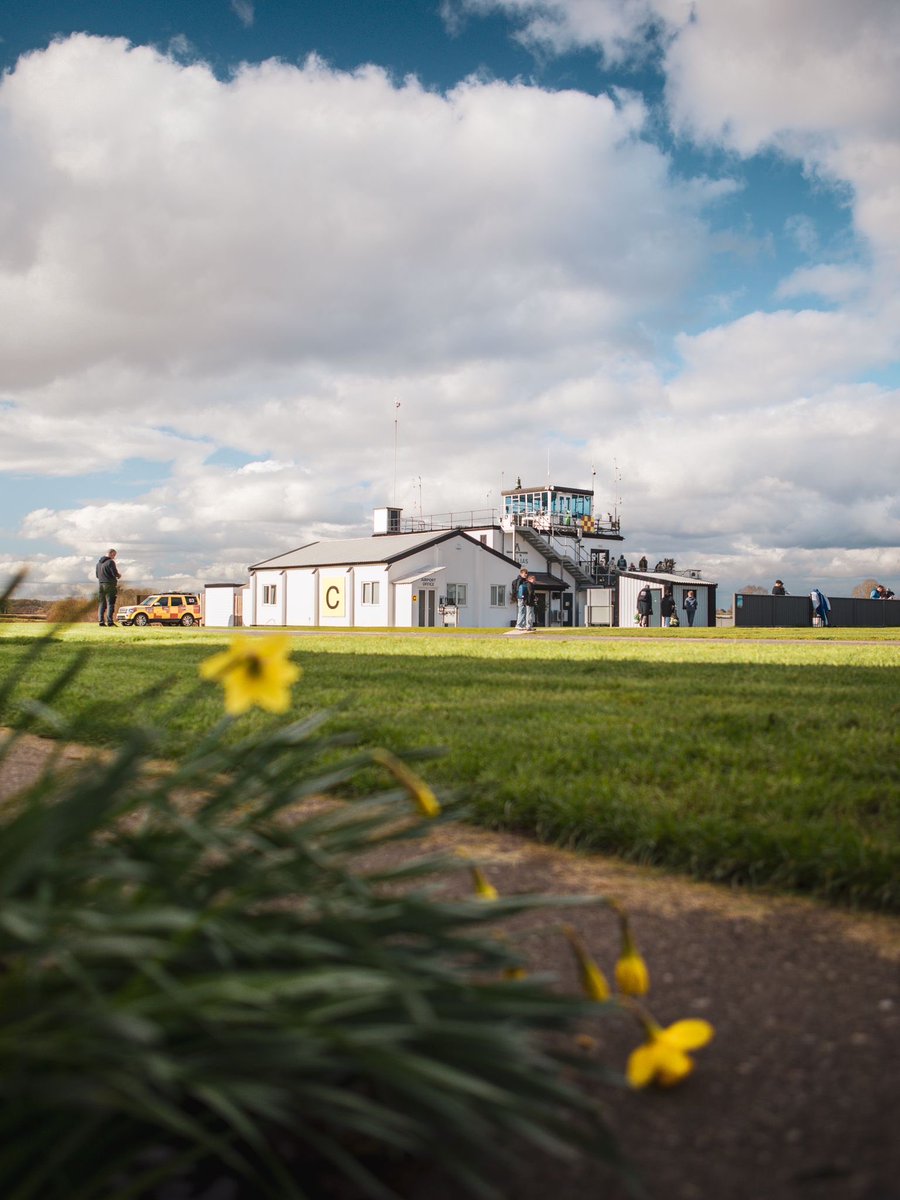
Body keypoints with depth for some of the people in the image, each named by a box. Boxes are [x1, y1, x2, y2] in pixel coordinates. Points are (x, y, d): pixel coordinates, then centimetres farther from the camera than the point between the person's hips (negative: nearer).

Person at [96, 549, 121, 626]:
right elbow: (115, 573, -15)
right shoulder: (110, 562, -11)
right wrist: (119, 576, 5)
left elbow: (97, 574, 19)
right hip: (110, 585, -7)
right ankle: (110, 621, -9)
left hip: (101, 584, 7)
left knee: (102, 603, 10)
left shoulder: (99, 562, 14)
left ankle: (101, 621, 7)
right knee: (110, 603, -5)